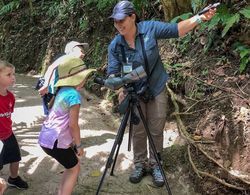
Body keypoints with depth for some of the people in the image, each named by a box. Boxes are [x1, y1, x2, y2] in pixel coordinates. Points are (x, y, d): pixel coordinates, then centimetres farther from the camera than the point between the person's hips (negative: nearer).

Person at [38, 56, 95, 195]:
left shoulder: (62, 91, 8)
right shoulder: (74, 95, -18)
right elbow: (73, 125, -17)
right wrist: (79, 145, -4)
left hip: (47, 137, 8)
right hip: (55, 141, -8)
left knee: (71, 165, 22)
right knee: (74, 168, 11)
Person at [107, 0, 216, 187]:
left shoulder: (150, 28, -15)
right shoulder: (115, 45, -13)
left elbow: (176, 30, -9)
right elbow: (113, 72, -13)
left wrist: (200, 18, -19)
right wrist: (119, 87, -33)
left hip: (157, 89, -1)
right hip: (134, 93, 1)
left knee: (156, 131, 8)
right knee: (138, 131, 11)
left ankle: (155, 165, 26)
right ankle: (139, 164, 29)